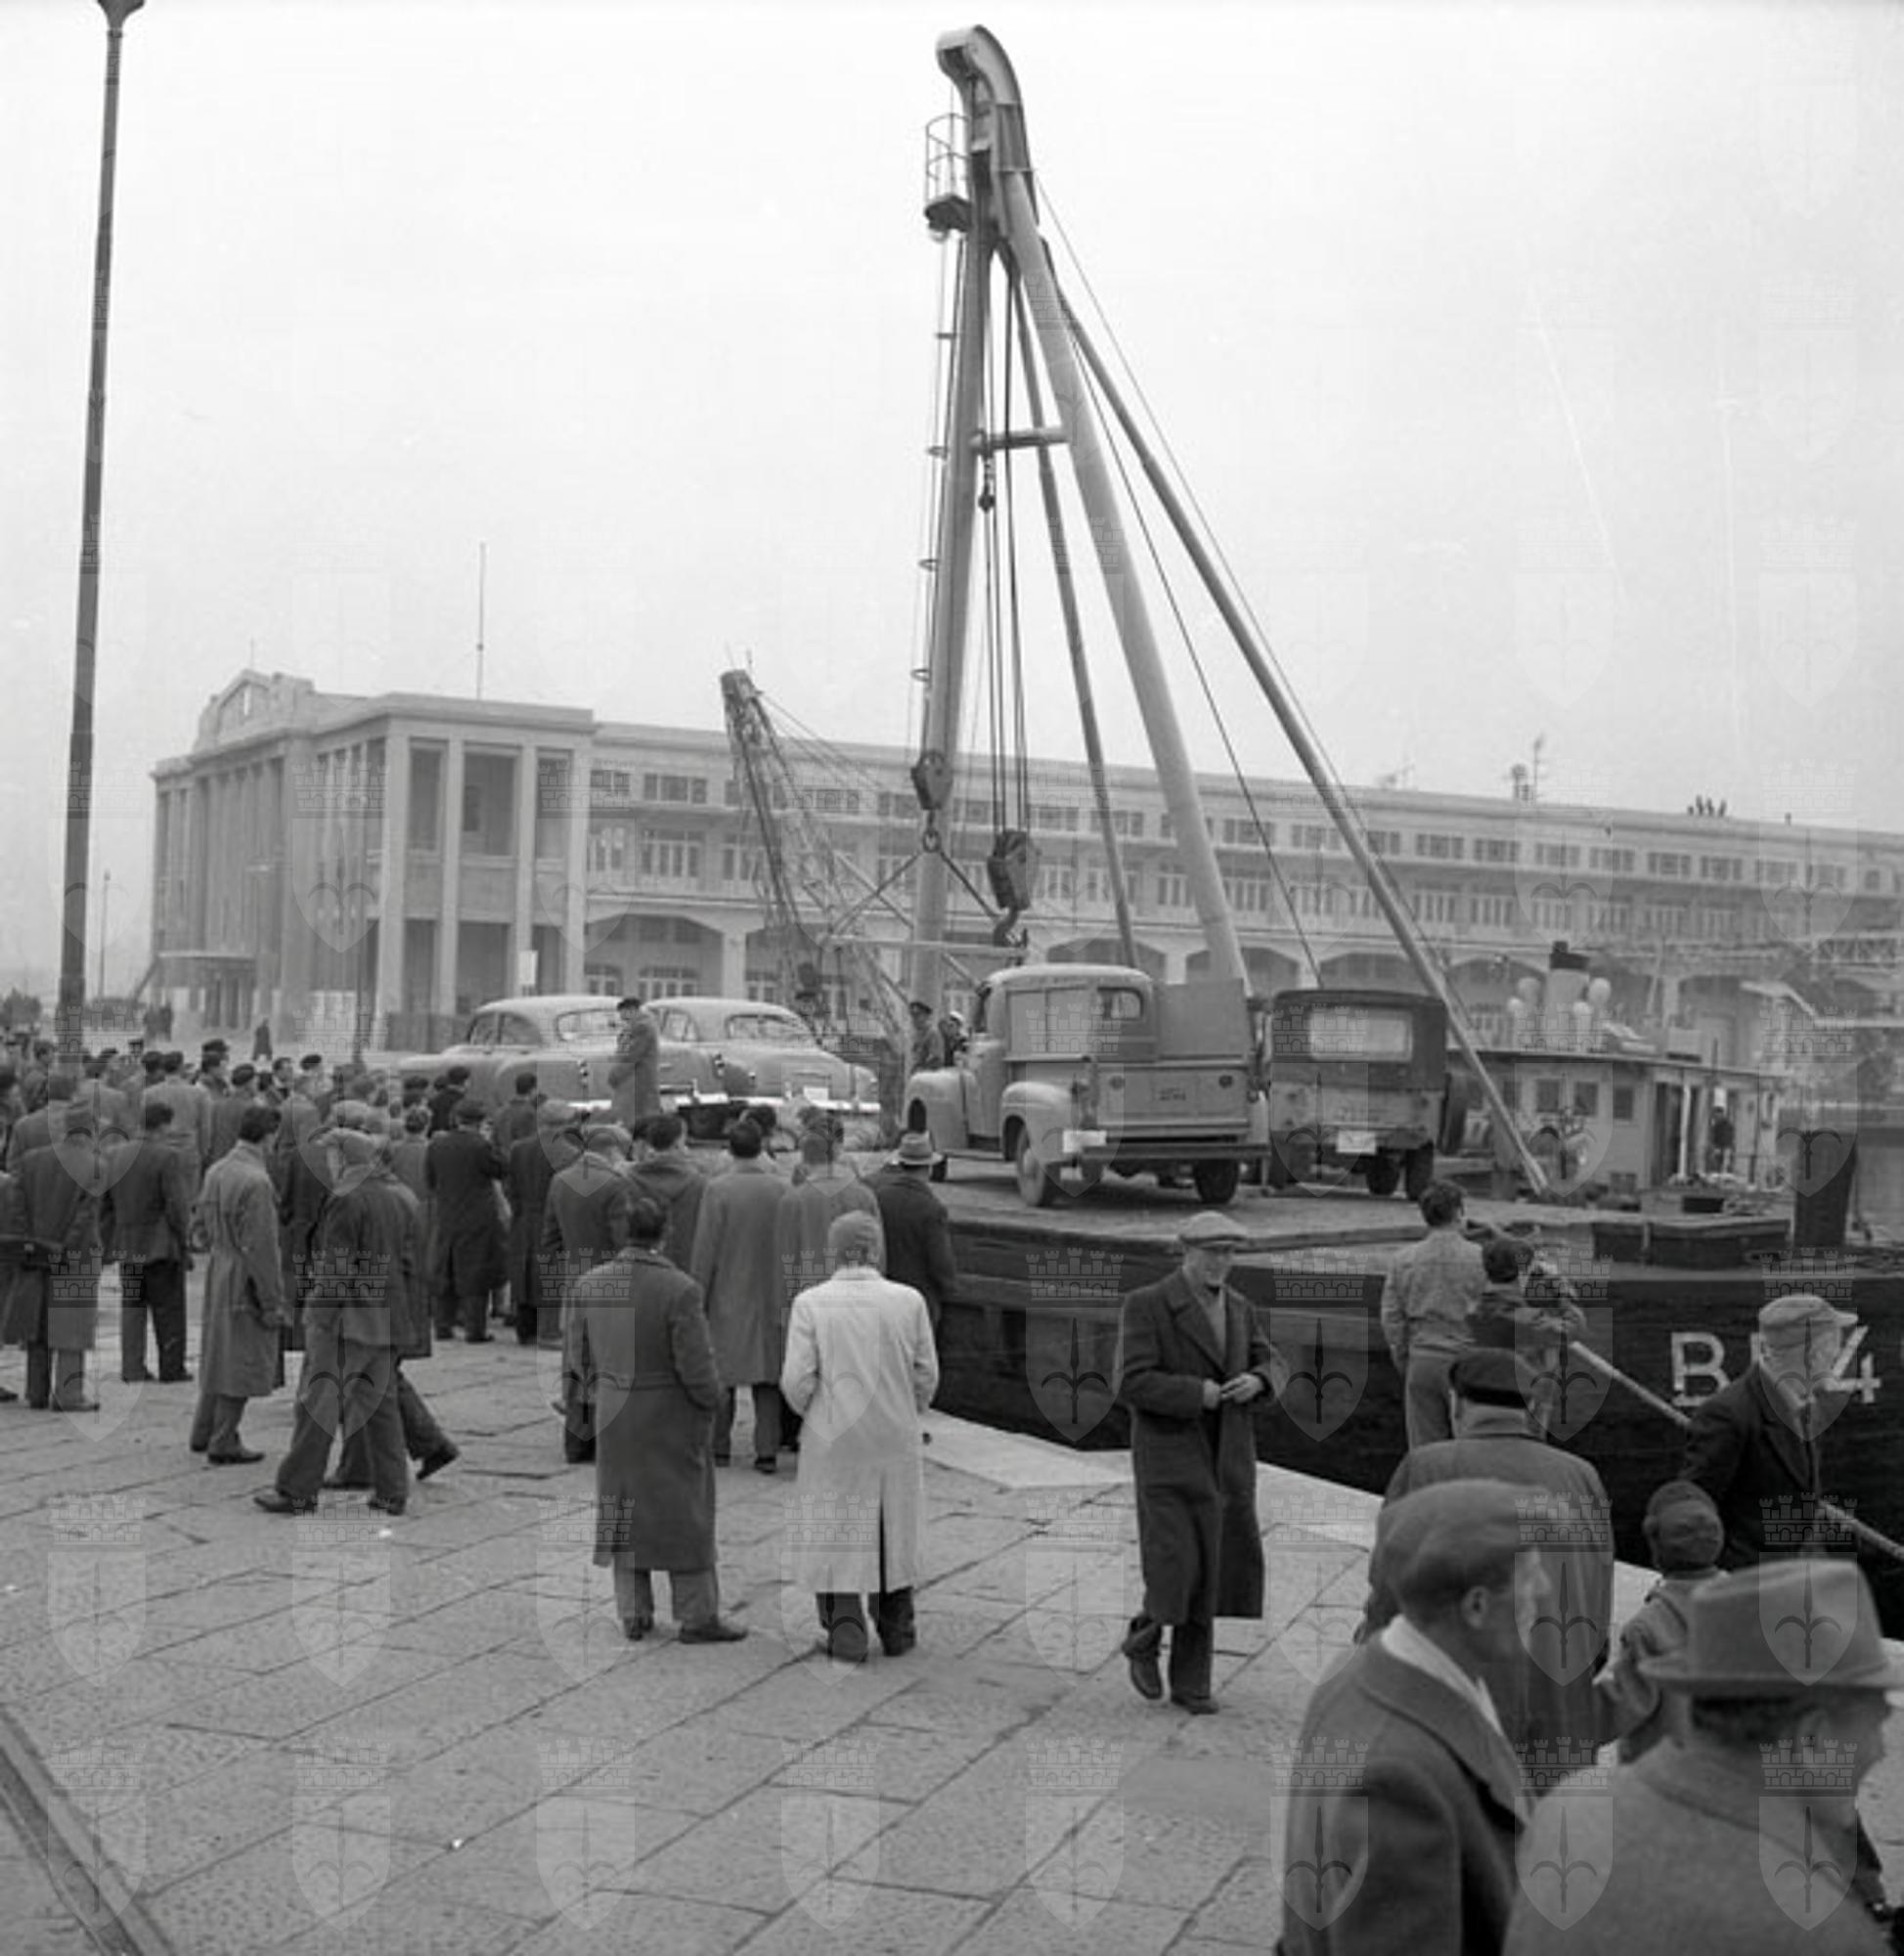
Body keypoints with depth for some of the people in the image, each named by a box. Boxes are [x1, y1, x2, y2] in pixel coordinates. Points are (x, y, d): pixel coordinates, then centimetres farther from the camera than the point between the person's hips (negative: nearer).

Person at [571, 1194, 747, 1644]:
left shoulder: (588, 1285, -7)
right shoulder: (679, 1290, -22)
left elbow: (580, 1356, 4)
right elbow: (696, 1367, -20)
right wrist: (710, 1404, -1)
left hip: (616, 1419, 4)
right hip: (672, 1420, -4)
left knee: (624, 1512, 15)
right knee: (685, 1514, 7)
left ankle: (634, 1615, 18)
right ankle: (696, 1616, 12)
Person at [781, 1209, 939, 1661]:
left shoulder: (810, 1303, -11)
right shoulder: (909, 1301, -8)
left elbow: (797, 1380, -13)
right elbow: (926, 1375, -4)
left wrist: (810, 1413, 7)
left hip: (832, 1439, -2)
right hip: (894, 1439, 2)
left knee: (835, 1536, 12)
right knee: (892, 1529, 18)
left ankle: (846, 1631, 6)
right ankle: (896, 1628, 27)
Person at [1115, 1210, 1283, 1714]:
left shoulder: (1238, 1306, 10)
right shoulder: (1146, 1305, -10)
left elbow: (1268, 1363, 17)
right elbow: (1131, 1384, -17)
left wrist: (1257, 1380, -6)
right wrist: (1197, 1394, -21)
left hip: (1227, 1461, 5)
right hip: (1169, 1459, -5)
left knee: (1212, 1573, 5)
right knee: (1175, 1568, -11)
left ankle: (1190, 1683, 16)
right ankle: (1145, 1639, 19)